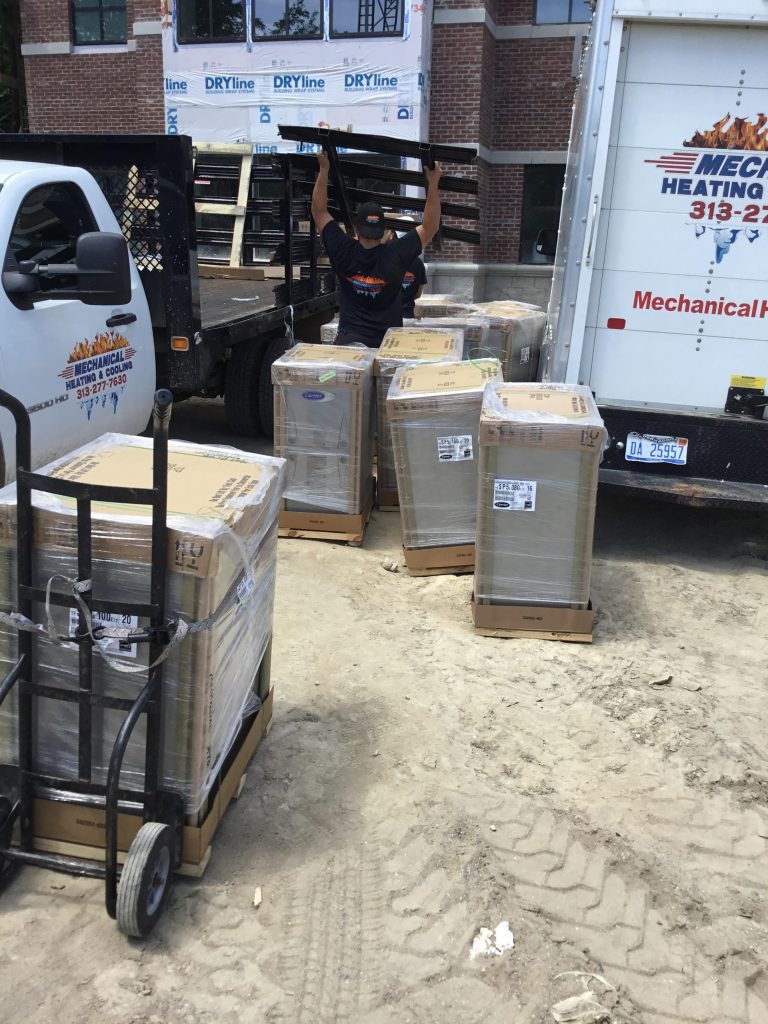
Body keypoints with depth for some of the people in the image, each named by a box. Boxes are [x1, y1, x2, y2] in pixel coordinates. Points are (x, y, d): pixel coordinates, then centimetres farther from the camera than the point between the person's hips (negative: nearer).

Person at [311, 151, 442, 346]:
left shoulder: (344, 253, -4)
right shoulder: (396, 255, -7)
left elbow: (319, 211, 9)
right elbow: (430, 227, 4)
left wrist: (324, 169, 12)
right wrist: (433, 183, 5)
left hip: (348, 339, 0)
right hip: (389, 344, 0)